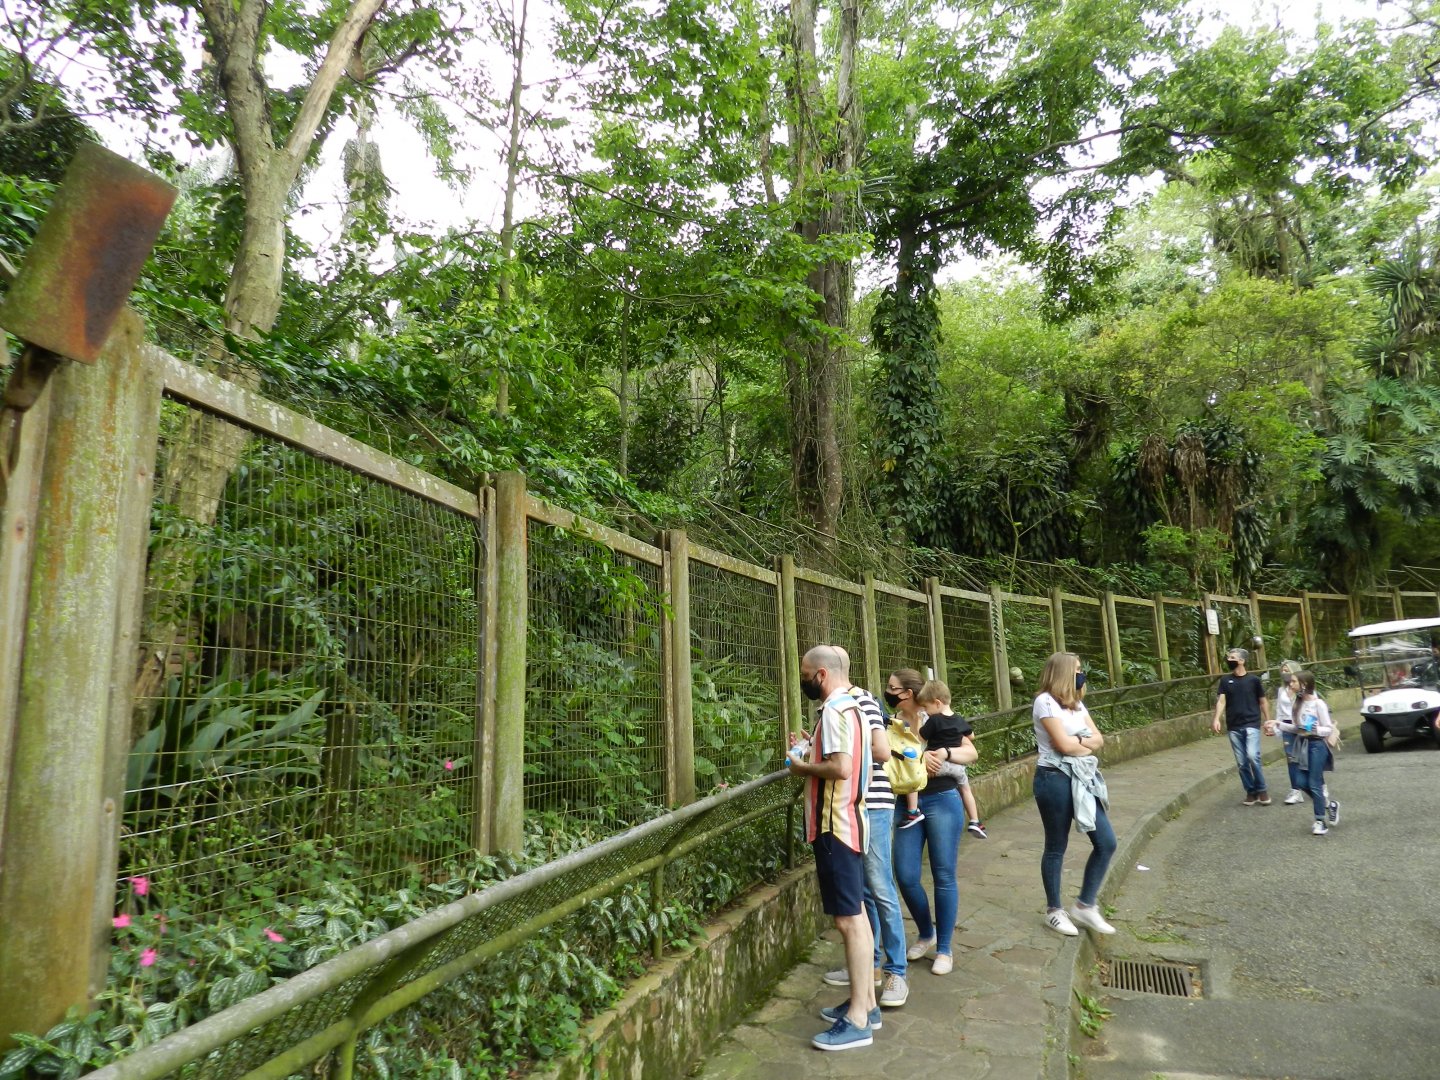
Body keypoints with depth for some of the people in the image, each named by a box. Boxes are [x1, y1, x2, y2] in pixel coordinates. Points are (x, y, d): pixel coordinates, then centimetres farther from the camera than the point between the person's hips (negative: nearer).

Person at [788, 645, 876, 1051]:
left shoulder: (834, 710, -18)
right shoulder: (849, 707, 13)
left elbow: (841, 768, -28)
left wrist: (804, 767, -13)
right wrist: (809, 751, 8)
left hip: (836, 824, -11)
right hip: (847, 820, 11)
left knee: (848, 919, -4)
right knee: (855, 914, 16)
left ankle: (858, 1020, 4)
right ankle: (866, 1003, 27)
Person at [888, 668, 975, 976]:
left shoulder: (938, 720, -8)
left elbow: (971, 753, -3)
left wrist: (946, 753, -19)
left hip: (941, 802, -3)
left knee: (944, 877, 5)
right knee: (906, 877, 3)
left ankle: (944, 949, 21)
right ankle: (926, 934, 30)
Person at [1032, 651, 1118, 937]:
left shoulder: (1076, 703, 14)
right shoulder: (1045, 701, -13)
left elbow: (1098, 739, 6)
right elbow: (1064, 745, -18)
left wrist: (1078, 742, -12)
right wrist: (1087, 742, 1)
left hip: (1082, 778, 8)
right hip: (1055, 779, -8)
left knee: (1106, 842, 7)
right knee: (1056, 848, 4)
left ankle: (1084, 905, 21)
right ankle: (1054, 910, 20)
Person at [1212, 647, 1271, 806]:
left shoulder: (1253, 679, 0)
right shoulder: (1225, 680, 4)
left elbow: (1263, 701, 7)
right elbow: (1221, 700, -4)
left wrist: (1267, 720, 0)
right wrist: (1216, 719, -18)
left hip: (1251, 724, -3)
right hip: (1234, 727, 3)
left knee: (1252, 756, -18)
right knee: (1242, 762, 5)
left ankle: (1261, 789, 1)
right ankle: (1251, 791, 19)